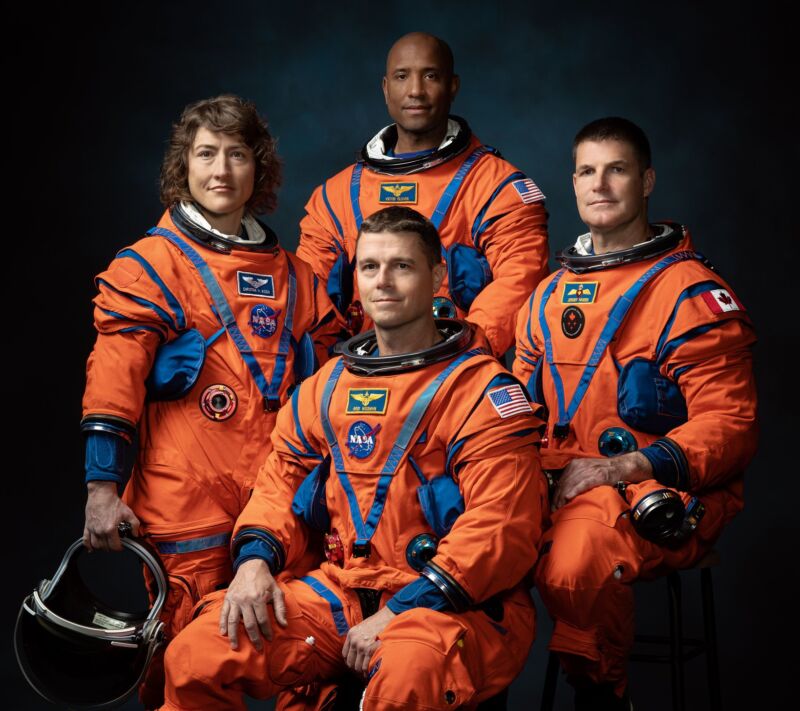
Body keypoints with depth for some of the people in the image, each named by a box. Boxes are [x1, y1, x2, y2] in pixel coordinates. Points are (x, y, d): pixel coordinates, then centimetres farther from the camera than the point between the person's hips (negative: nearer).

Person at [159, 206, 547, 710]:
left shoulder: (484, 392, -6)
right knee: (194, 660, -11)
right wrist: (256, 558, -1)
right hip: (344, 590, 6)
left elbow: (501, 527, -15)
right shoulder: (327, 386, 15)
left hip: (461, 606, -5)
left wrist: (402, 612, -19)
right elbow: (281, 481, 21)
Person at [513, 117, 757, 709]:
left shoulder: (691, 292, -3)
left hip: (664, 496, -5)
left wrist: (624, 467, -20)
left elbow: (728, 425, -9)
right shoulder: (551, 295, 18)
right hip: (561, 482, 6)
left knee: (576, 561, -36)